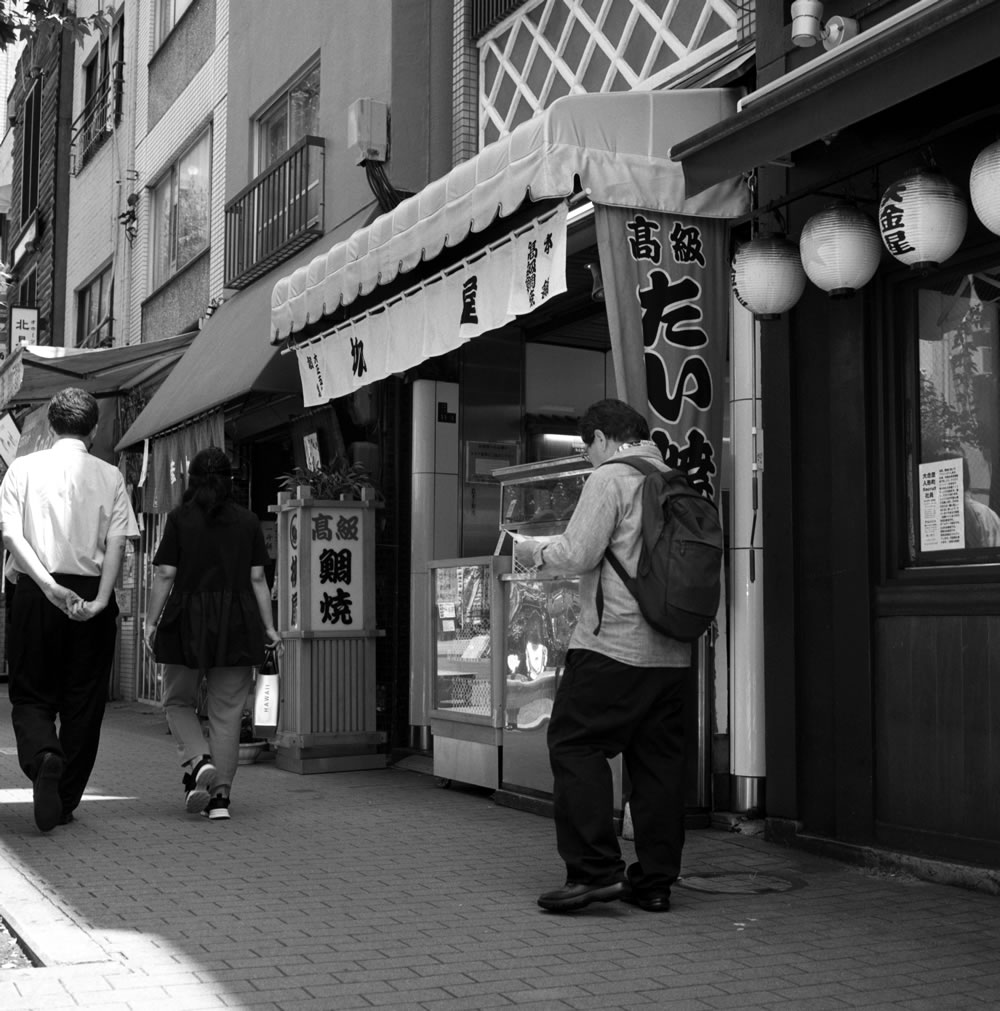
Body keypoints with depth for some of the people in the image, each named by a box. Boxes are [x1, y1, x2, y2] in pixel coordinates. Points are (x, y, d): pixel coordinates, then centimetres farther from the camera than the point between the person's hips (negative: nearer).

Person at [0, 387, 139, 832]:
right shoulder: (109, 476, 5)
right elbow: (116, 542, -6)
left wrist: (48, 584, -14)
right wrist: (100, 599, -11)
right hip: (91, 595, 0)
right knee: (84, 700, 9)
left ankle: (43, 756, -21)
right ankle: (65, 801, 14)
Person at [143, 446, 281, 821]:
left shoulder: (179, 518, -1)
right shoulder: (248, 521, 5)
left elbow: (164, 575, -4)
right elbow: (257, 578, 4)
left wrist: (152, 622, 2)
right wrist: (268, 627, 9)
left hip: (188, 624, -2)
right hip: (236, 627, 2)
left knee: (178, 702, 15)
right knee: (227, 712, 6)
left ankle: (197, 761, -9)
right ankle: (220, 796, 4)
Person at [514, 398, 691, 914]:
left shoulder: (609, 479, -7)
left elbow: (577, 555, -13)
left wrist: (534, 552, 6)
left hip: (613, 643, -7)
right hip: (672, 652, 8)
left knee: (576, 746, 0)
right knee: (658, 760, 9)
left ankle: (596, 870, -4)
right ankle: (655, 881, 13)